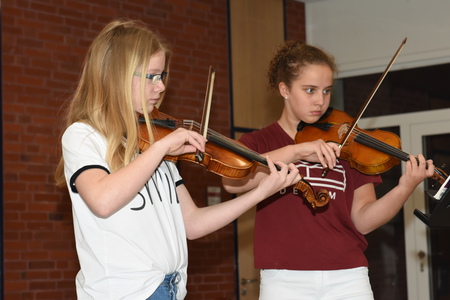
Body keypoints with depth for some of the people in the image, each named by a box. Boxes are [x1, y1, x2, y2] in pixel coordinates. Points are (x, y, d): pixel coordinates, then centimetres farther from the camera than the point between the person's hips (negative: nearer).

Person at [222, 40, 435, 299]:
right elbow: (231, 181, -15)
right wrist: (295, 152, -22)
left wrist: (405, 189, -12)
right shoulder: (259, 142, 6)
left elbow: (363, 220, 3)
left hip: (347, 278, 2)